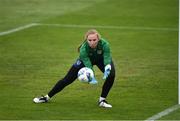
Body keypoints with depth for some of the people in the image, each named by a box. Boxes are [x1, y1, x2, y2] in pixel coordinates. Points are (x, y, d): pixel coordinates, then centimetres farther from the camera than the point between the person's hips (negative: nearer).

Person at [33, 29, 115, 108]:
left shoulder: (104, 44, -40)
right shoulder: (83, 49, -40)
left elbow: (107, 59, -38)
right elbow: (88, 65, -42)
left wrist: (107, 71, -60)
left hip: (101, 59, 1)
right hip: (86, 60, -1)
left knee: (111, 75, -27)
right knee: (67, 79, -1)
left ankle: (102, 100, -8)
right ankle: (47, 97, 16)